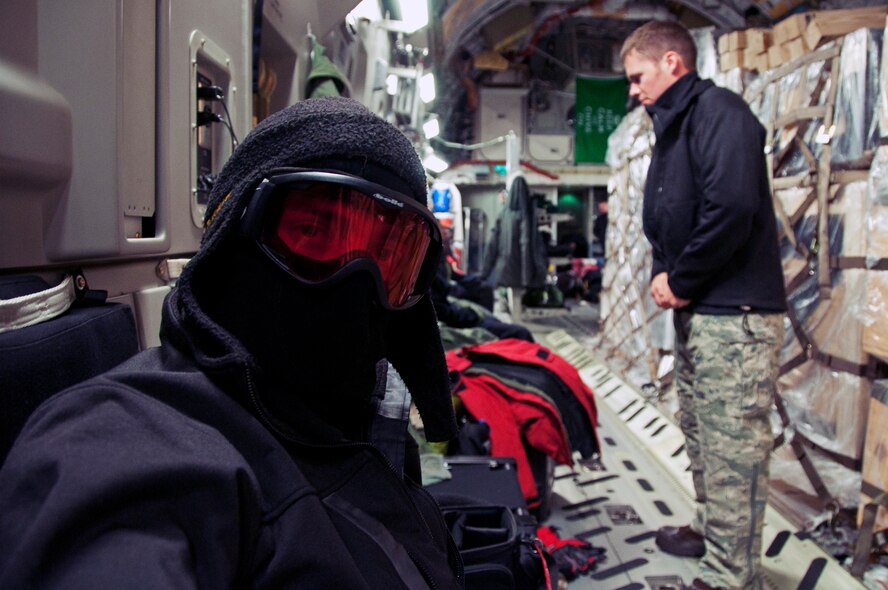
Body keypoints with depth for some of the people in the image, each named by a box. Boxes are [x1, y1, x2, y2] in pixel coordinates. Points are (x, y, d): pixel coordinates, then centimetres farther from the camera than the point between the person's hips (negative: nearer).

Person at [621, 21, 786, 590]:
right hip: (697, 310, 11)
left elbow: (732, 206, -26)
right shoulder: (674, 127, 19)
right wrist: (663, 275, 3)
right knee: (701, 433, 21)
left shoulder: (718, 111, -11)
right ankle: (712, 531, 38)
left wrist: (681, 282, -16)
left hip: (734, 313, -10)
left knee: (733, 447, -4)